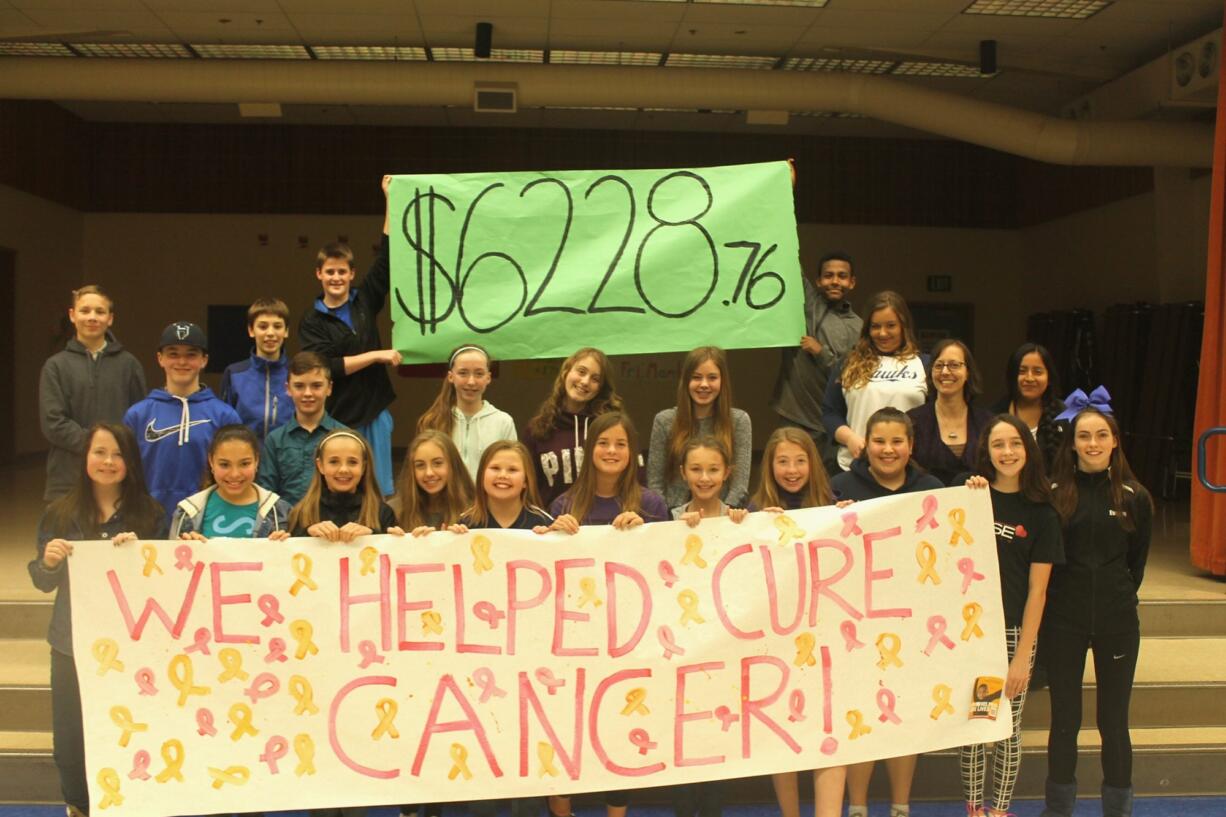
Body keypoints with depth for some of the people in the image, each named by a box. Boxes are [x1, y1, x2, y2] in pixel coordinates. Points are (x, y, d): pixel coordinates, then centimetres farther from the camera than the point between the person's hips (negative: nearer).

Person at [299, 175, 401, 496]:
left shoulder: (365, 300, 6)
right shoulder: (312, 322, 0)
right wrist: (376, 355, -15)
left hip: (375, 413, 2)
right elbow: (325, 367, -13)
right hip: (338, 418, -2)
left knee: (379, 491, 7)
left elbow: (388, 256, 2)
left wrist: (390, 198, -1)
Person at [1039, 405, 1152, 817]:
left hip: (1117, 622, 1)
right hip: (1062, 621, -1)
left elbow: (1136, 561, 11)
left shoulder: (1134, 498, 0)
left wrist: (1117, 598, 8)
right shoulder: (1052, 493, -4)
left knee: (1113, 722, 8)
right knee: (1064, 720, 8)